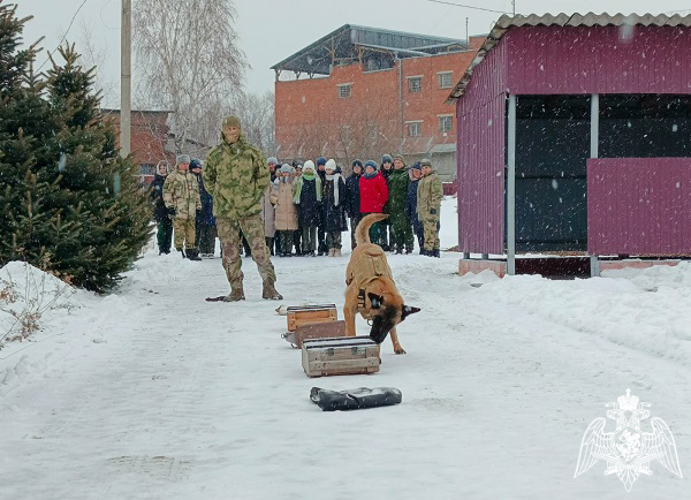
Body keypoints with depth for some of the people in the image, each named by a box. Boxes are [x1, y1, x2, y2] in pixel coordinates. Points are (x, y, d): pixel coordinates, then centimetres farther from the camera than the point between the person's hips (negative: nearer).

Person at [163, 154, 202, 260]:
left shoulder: (192, 178, 20)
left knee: (191, 232, 8)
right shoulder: (172, 177, 0)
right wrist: (169, 205, -11)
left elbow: (196, 193, 26)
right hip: (178, 211, -6)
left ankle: (191, 251, 15)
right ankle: (179, 251, -1)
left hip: (191, 211, 6)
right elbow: (167, 192, -5)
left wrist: (199, 206, 20)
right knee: (179, 233, -5)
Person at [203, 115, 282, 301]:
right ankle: (236, 290, 12)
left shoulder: (251, 152, 2)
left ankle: (269, 287, 0)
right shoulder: (214, 155, 6)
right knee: (230, 252, 4)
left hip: (249, 209, -2)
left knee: (260, 248, -6)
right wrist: (219, 195, 9)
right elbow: (208, 178, 19)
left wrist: (255, 195, 2)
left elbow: (264, 175, 9)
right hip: (224, 211, 2)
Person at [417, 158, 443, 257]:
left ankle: (428, 250, -17)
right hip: (423, 210, 9)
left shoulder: (434, 178, -4)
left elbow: (437, 194, -13)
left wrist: (434, 206, -21)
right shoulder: (421, 180, 24)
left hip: (431, 208, -9)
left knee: (429, 230, -14)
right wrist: (418, 209, 24)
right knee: (433, 230, 10)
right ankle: (436, 250, 12)